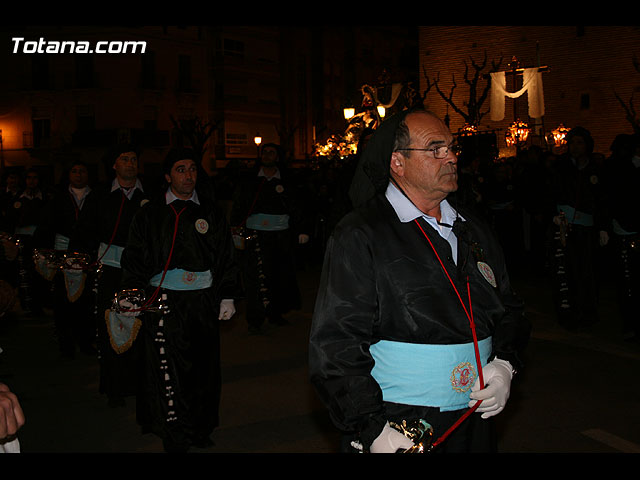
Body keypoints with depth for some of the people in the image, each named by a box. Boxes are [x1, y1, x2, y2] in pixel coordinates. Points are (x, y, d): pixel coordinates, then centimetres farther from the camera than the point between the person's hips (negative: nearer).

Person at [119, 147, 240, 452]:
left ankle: (200, 430, 27)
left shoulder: (210, 213, 9)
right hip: (163, 304, -2)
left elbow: (226, 258, 11)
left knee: (203, 367, 9)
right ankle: (175, 440, 10)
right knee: (167, 370, -3)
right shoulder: (150, 215, 5)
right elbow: (134, 258, 5)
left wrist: (228, 296, 5)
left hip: (203, 303, 2)